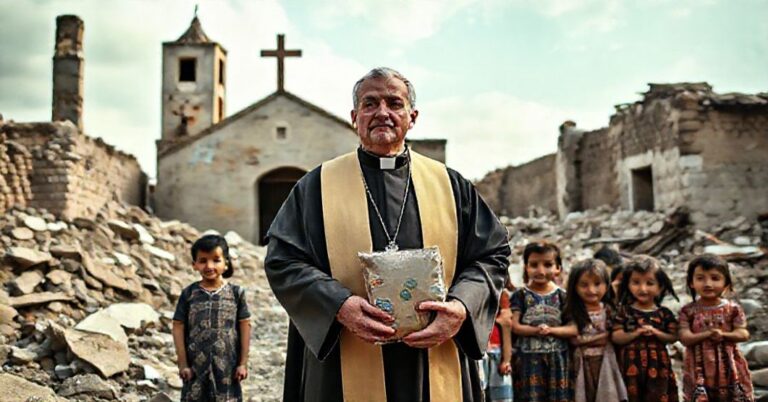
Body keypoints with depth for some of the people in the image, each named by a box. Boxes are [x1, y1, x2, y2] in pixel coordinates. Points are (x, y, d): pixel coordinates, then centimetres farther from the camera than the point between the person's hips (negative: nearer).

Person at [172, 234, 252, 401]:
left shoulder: (236, 293, -3)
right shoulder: (189, 294, -3)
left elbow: (245, 327, 0)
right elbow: (178, 328, -1)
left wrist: (243, 363, -1)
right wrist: (183, 363, -3)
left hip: (227, 366, 0)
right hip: (196, 365, 0)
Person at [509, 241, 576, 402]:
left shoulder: (562, 296, 2)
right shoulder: (521, 294, -2)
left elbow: (574, 329, -4)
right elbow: (514, 326, -8)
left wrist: (550, 330, -18)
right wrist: (536, 330, -23)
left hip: (556, 358, 2)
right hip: (528, 357, -2)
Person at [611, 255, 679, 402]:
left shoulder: (664, 313, 3)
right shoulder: (624, 311, -1)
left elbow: (673, 337, 1)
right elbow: (616, 337, -6)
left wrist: (655, 333, -15)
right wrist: (636, 333, -19)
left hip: (657, 365, 1)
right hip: (631, 364, -1)